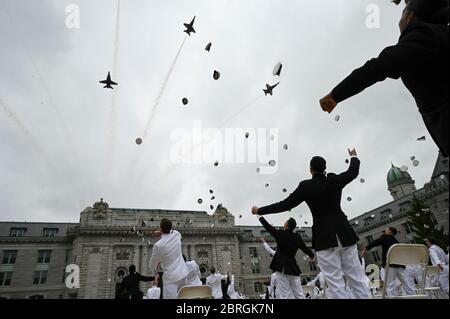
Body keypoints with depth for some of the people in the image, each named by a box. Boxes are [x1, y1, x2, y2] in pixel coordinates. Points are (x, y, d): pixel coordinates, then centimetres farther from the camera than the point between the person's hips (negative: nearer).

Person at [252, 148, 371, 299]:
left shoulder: (306, 186, -4)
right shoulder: (335, 180, 5)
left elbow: (285, 205, -4)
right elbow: (353, 172, 25)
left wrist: (260, 211, 6)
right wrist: (354, 157, 46)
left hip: (325, 236, -4)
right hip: (344, 233, 4)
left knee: (335, 283, -2)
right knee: (357, 278, 8)